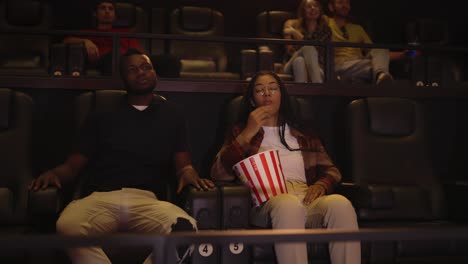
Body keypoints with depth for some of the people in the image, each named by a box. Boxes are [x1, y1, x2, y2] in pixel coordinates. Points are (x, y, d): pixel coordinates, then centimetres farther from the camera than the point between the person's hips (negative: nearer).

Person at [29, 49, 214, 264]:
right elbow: (73, 165, 19)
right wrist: (54, 172, -5)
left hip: (147, 200, 0)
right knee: (68, 227, -36)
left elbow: (183, 162, 17)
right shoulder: (103, 114, 22)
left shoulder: (170, 114, 24)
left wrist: (188, 173, -9)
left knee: (184, 227, -35)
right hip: (101, 198, 0)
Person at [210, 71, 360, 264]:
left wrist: (321, 185, -2)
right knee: (289, 205, -40)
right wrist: (248, 134, 0)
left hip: (307, 198, 3)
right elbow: (219, 174, 7)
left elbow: (331, 170, 22)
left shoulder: (302, 133, 29)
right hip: (267, 200, -2)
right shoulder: (241, 131, 23)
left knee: (340, 204, -33)